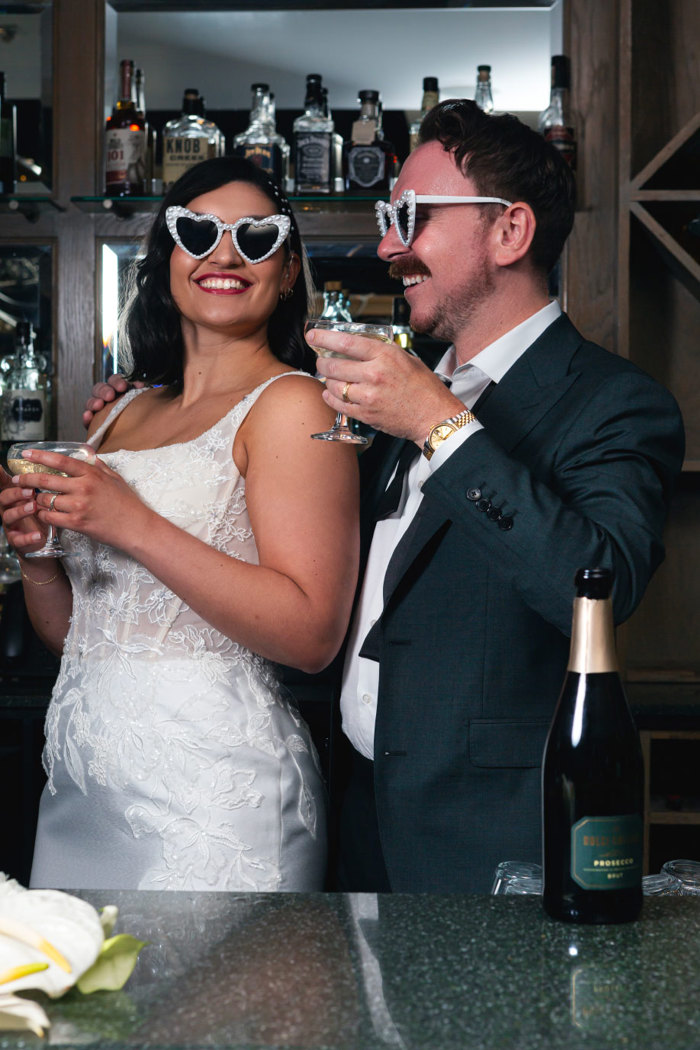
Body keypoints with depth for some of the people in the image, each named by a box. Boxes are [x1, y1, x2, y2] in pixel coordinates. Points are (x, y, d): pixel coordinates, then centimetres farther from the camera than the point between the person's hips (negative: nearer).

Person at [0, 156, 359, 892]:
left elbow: (313, 634, -17)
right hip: (79, 777, 7)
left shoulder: (291, 404, -7)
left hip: (208, 794, -6)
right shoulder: (123, 413, 14)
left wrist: (135, 527, -19)